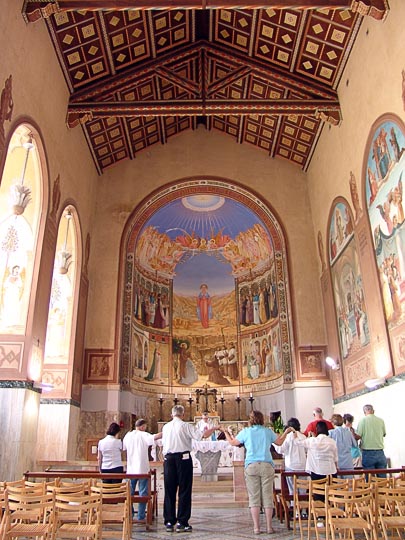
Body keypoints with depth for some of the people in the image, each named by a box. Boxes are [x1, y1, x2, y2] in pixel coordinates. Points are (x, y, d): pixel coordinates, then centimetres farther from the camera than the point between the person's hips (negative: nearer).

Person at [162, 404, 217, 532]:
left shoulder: (165, 427, 6)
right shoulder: (186, 426, -8)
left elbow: (164, 443, 14)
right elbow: (203, 435, -10)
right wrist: (214, 428, 5)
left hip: (168, 458, 4)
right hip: (183, 458, -4)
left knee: (169, 491, 10)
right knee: (184, 490, 4)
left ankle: (169, 522, 14)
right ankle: (182, 523, 5)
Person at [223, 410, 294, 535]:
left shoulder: (246, 432, 3)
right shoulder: (268, 431, 7)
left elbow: (233, 442, 14)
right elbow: (279, 442, 21)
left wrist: (226, 432, 32)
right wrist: (286, 432, 38)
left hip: (251, 466, -1)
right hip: (267, 466, 1)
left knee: (254, 497, 4)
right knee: (267, 496, 6)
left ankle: (256, 527, 6)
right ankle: (269, 526, 9)